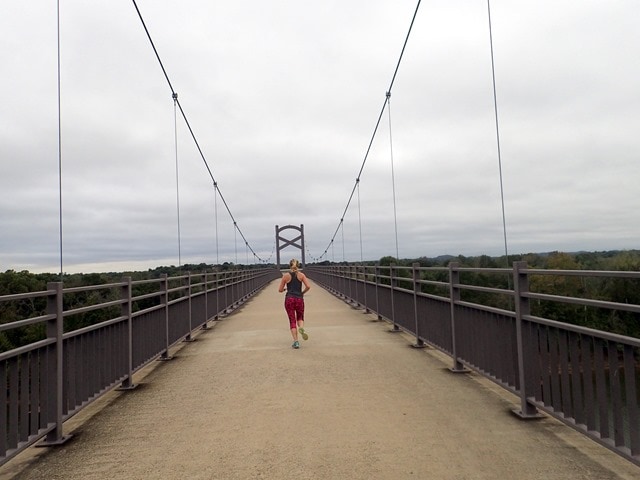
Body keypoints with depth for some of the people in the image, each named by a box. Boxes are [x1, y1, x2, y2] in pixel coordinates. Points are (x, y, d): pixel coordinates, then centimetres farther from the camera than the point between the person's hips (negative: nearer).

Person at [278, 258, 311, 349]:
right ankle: (301, 328, -15)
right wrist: (302, 292, 11)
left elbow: (280, 290, 3)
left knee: (292, 321, 6)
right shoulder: (301, 275, 2)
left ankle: (296, 341, 0)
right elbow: (308, 287, -7)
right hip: (299, 299, 1)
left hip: (289, 299, -1)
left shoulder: (286, 275, 0)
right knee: (300, 318, 19)